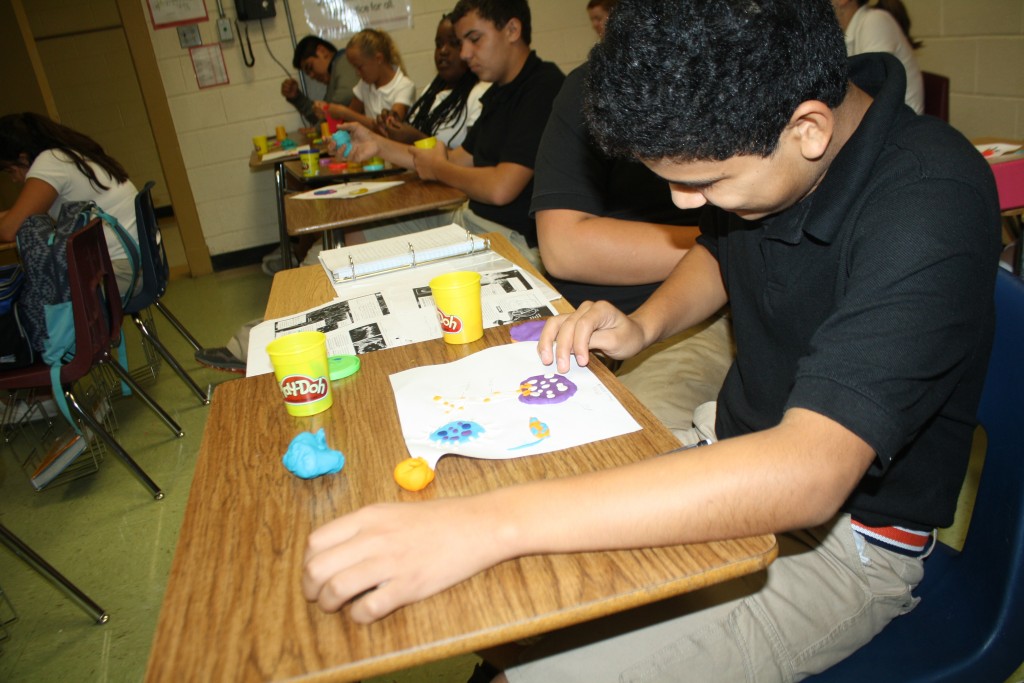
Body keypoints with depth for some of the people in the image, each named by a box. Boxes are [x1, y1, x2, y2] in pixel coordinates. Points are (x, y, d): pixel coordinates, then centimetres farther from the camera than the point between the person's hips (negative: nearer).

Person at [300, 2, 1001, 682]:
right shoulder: (742, 134, -7)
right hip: (738, 455, 7)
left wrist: (491, 523, -45)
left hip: (844, 529, -6)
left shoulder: (932, 207, -29)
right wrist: (643, 325, -6)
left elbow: (808, 474, -40)